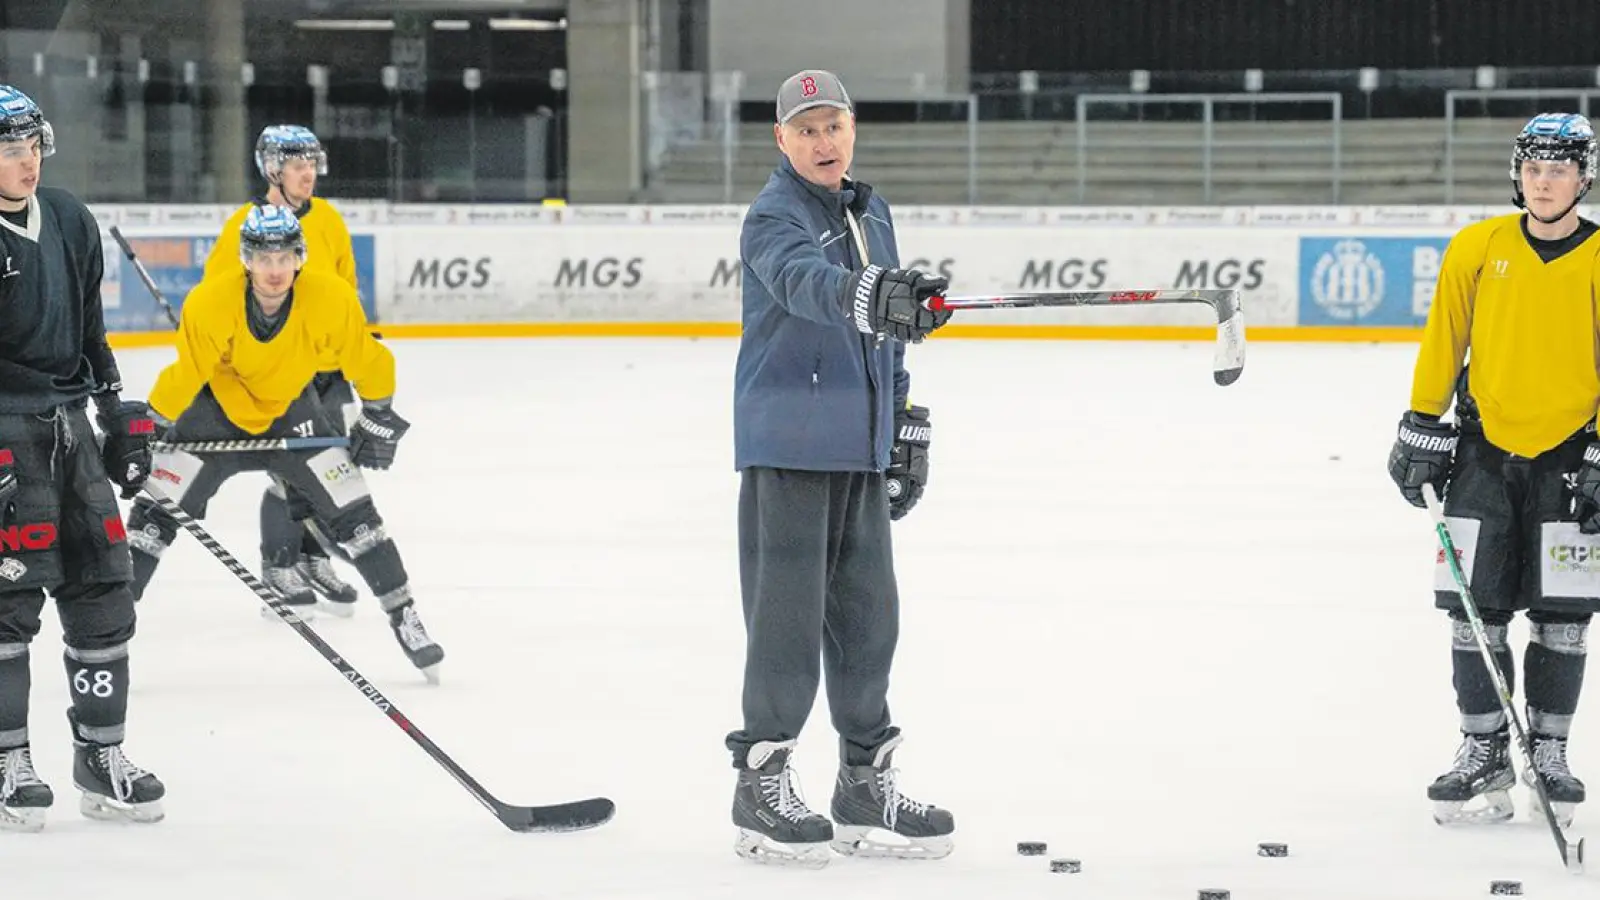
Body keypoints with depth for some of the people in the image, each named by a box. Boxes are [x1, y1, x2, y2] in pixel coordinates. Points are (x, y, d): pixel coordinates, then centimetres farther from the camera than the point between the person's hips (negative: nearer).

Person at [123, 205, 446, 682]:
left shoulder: (333, 299, -26)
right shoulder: (209, 303, -31)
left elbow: (368, 362, -10)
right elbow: (184, 376, -20)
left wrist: (378, 419, -3)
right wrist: (148, 429, -16)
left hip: (291, 409, 1)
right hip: (216, 408, -1)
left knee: (352, 510, -5)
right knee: (157, 510, -8)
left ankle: (404, 620, 7)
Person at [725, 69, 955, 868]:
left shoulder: (870, 213, 16)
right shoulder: (774, 217, -10)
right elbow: (806, 281, -33)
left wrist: (905, 425, 21)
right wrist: (871, 294, -52)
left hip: (860, 446, 7)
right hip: (788, 444, -7)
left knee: (867, 611, 11)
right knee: (789, 610, -5)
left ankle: (866, 784, 20)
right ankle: (761, 784, 4)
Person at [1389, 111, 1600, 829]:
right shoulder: (1478, 247, -2)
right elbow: (1443, 340, 5)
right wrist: (1422, 427, 4)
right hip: (1483, 447, 1)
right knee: (1475, 613, 1)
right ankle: (1484, 753, 12)